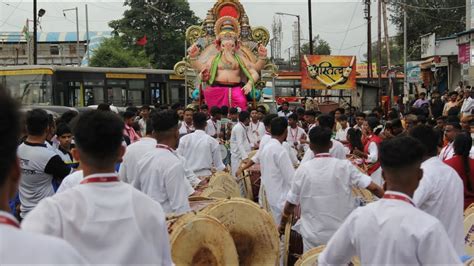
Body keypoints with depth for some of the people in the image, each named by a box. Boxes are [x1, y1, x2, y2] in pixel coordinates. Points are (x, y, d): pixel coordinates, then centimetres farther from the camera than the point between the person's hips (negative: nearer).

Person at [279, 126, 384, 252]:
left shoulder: (303, 170, -8)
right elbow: (374, 188, -13)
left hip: (313, 236, 0)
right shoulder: (345, 166, -9)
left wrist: (282, 225, 16)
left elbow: (290, 203, 0)